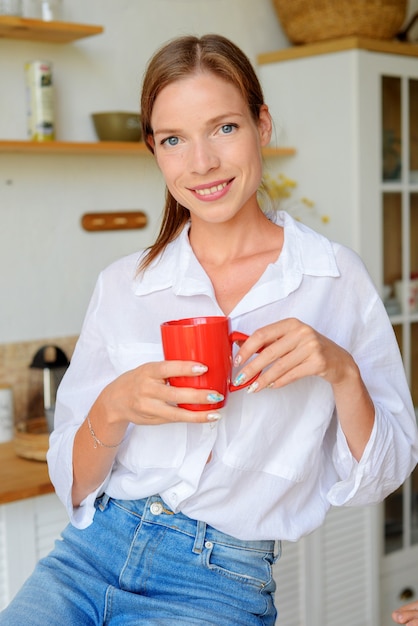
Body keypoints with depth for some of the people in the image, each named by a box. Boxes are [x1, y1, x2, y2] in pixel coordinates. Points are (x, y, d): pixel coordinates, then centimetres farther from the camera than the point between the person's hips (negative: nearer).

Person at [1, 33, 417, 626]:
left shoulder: (337, 280, -1)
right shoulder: (122, 287, 3)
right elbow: (73, 484, 5)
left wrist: (342, 372, -15)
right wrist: (114, 408, -16)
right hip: (90, 554, 2)